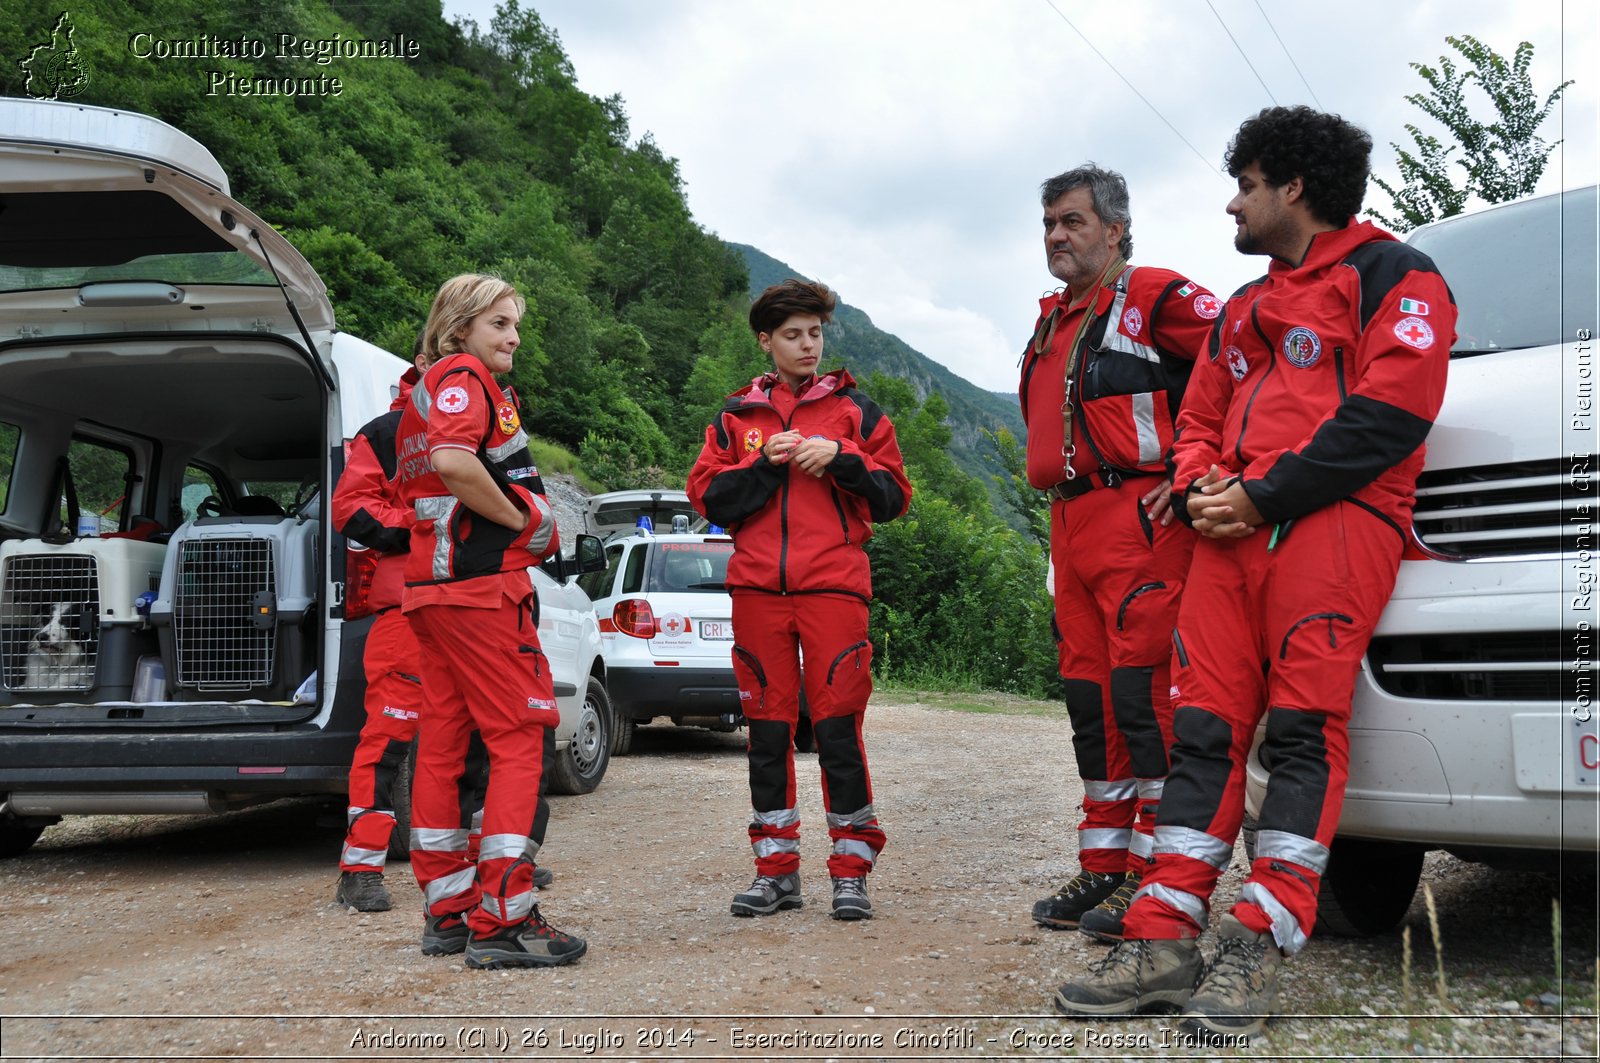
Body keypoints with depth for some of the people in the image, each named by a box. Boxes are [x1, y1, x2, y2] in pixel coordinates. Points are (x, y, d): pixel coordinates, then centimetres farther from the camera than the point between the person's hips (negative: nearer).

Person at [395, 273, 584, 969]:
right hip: (482, 581, -10)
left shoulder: (422, 395, 23)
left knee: (442, 745, 10)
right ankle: (501, 920, -8)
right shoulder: (465, 374, -7)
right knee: (524, 738, -7)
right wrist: (525, 522, -13)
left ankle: (448, 911, 17)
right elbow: (454, 461, -26)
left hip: (430, 585, 10)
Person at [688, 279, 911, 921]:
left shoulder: (853, 409, 11)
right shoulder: (736, 418, 15)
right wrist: (766, 464, -7)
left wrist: (842, 458, -9)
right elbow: (708, 500, 7)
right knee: (767, 730, 5)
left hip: (833, 585, -2)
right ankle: (776, 871, 14)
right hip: (758, 589, 2)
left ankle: (851, 873, 4)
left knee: (838, 728, -5)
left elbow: (893, 498, 7)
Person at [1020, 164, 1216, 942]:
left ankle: (1153, 873, -7)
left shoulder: (1153, 297, -4)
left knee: (1144, 694, -11)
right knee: (1090, 698, 9)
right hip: (1071, 527, 9)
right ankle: (1103, 866, 16)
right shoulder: (1052, 322, 22)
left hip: (1138, 520, -9)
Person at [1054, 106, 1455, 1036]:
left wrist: (1263, 495, -11)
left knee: (1304, 726, -16)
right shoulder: (1245, 310, 32)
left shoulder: (1391, 275, 7)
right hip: (1234, 530, 7)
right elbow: (1200, 419, 29)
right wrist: (1200, 487, 4)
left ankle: (1259, 949, -16)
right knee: (1205, 726, -4)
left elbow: (1389, 413, -8)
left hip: (1335, 519, -7)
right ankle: (1165, 941, -6)